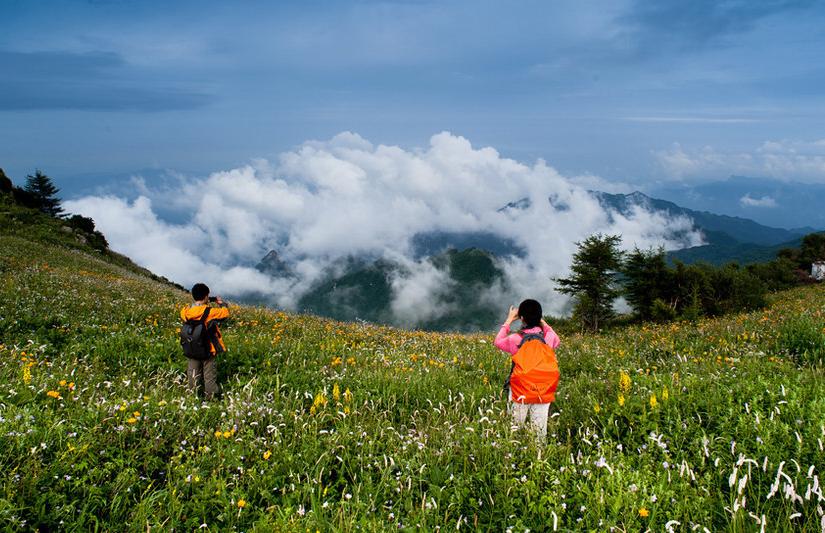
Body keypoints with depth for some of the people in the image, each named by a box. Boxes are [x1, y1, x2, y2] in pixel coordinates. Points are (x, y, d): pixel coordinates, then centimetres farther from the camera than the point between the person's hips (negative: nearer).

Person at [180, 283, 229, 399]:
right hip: (208, 350, -4)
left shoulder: (186, 311, -9)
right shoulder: (210, 312, -23)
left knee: (193, 374, 19)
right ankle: (210, 397, 20)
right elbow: (225, 313, -10)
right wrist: (221, 303, 9)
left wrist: (199, 303, 11)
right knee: (210, 376, 11)